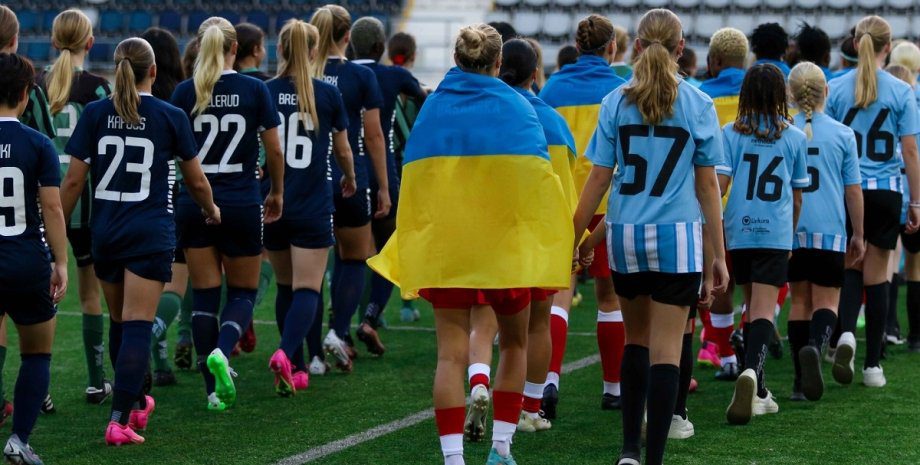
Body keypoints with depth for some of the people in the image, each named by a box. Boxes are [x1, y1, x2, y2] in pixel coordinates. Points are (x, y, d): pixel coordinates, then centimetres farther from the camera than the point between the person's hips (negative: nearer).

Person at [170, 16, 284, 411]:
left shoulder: (185, 92, -2)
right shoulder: (254, 89, -4)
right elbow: (274, 149, -1)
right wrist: (277, 193, 15)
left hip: (195, 204, 1)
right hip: (241, 204, -1)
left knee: (204, 295, 7)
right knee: (243, 292, 13)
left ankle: (214, 391, 5)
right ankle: (221, 352, -17)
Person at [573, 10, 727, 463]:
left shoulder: (615, 103, 1)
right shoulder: (698, 105, -1)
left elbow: (598, 178, 0)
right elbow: (707, 185, 1)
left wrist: (571, 239, 8)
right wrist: (718, 254, 7)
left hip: (625, 238, 2)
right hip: (678, 238, -2)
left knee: (636, 338, 19)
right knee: (666, 349, -1)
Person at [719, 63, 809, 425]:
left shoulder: (730, 134, 2)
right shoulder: (795, 138, 6)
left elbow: (719, 182, -8)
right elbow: (797, 197, 12)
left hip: (738, 232, 1)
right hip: (776, 233, -1)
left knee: (753, 307, 16)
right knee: (764, 309, -8)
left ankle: (757, 392, 23)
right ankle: (751, 371, -35)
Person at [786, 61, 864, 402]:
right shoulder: (842, 135, -2)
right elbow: (853, 189, 1)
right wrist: (858, 235, 12)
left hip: (790, 231, 2)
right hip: (829, 230, -2)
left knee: (799, 301, 12)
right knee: (826, 300, 4)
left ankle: (801, 382, 12)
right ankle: (815, 345, -28)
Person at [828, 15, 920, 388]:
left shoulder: (836, 88, 0)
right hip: (885, 190, -1)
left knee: (851, 268, 12)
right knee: (877, 274, 7)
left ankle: (846, 332, -16)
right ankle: (873, 364, 10)